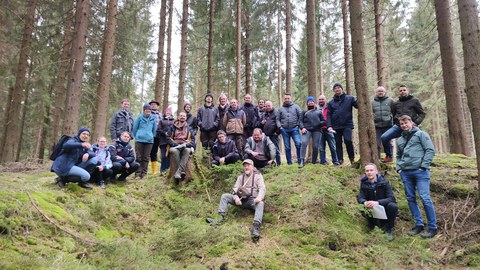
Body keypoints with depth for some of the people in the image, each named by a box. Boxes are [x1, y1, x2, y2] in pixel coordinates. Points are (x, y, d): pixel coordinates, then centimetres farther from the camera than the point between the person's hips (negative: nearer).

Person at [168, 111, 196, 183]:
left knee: (187, 150, -36)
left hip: (186, 147, 1)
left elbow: (193, 140, 11)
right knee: (173, 150, -37)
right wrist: (176, 145, -12)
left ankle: (178, 172, -44)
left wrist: (185, 144, -10)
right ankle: (182, 171, -37)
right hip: (175, 146, 0)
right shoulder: (173, 127, 13)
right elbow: (169, 139, 5)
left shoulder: (189, 128, 17)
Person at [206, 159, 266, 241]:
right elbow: (235, 188, 6)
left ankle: (256, 227, -55)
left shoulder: (258, 175, 3)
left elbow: (262, 188, -9)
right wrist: (236, 198, -18)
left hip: (253, 200, -4)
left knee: (260, 203, -38)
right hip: (241, 199, 5)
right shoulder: (241, 176, 16)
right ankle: (220, 217, -22)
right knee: (225, 196, -10)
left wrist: (259, 197, -32)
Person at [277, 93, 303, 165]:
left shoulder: (296, 107, 8)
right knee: (287, 147, 5)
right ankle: (289, 163, 13)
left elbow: (300, 117, 2)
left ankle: (299, 161, -3)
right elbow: (278, 119, 14)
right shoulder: (281, 109, 14)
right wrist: (279, 126, -3)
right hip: (285, 130, 2)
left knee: (298, 143, -15)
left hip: (294, 129, -2)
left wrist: (301, 127, -6)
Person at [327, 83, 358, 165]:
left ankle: (352, 158, 0)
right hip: (336, 127, 3)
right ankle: (340, 161, 13)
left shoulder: (350, 98, 6)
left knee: (348, 140, -18)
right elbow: (329, 115, 5)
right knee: (338, 144, 5)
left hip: (347, 125, -2)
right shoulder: (331, 102, 10)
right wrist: (329, 126, -7)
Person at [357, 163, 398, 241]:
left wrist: (378, 202, -41)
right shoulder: (364, 183, -6)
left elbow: (391, 198, -23)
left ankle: (389, 229, -7)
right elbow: (360, 198, -10)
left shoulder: (384, 182, -14)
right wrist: (364, 202, -36)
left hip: (384, 207, -1)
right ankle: (377, 223, 0)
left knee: (393, 206, -32)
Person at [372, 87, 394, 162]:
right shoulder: (372, 102, 11)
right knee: (377, 143, 1)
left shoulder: (390, 101, 6)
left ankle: (389, 157, 19)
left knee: (388, 142, 5)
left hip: (388, 125, -1)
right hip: (377, 126, 2)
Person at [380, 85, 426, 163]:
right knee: (384, 137, -15)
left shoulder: (414, 101, 9)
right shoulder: (396, 103, 18)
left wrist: (416, 123, -7)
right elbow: (392, 115, 27)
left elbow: (422, 114, 8)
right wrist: (396, 123, 10)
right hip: (397, 126, 3)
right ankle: (389, 156, 2)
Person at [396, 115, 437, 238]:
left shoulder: (421, 134, 4)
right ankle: (419, 224, 17)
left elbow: (430, 150, -4)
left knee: (425, 198, -9)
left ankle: (432, 227, 1)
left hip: (420, 171, -6)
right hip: (405, 173, 6)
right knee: (411, 199, 7)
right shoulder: (400, 140, 19)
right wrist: (398, 167, 12)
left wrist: (423, 166, -10)